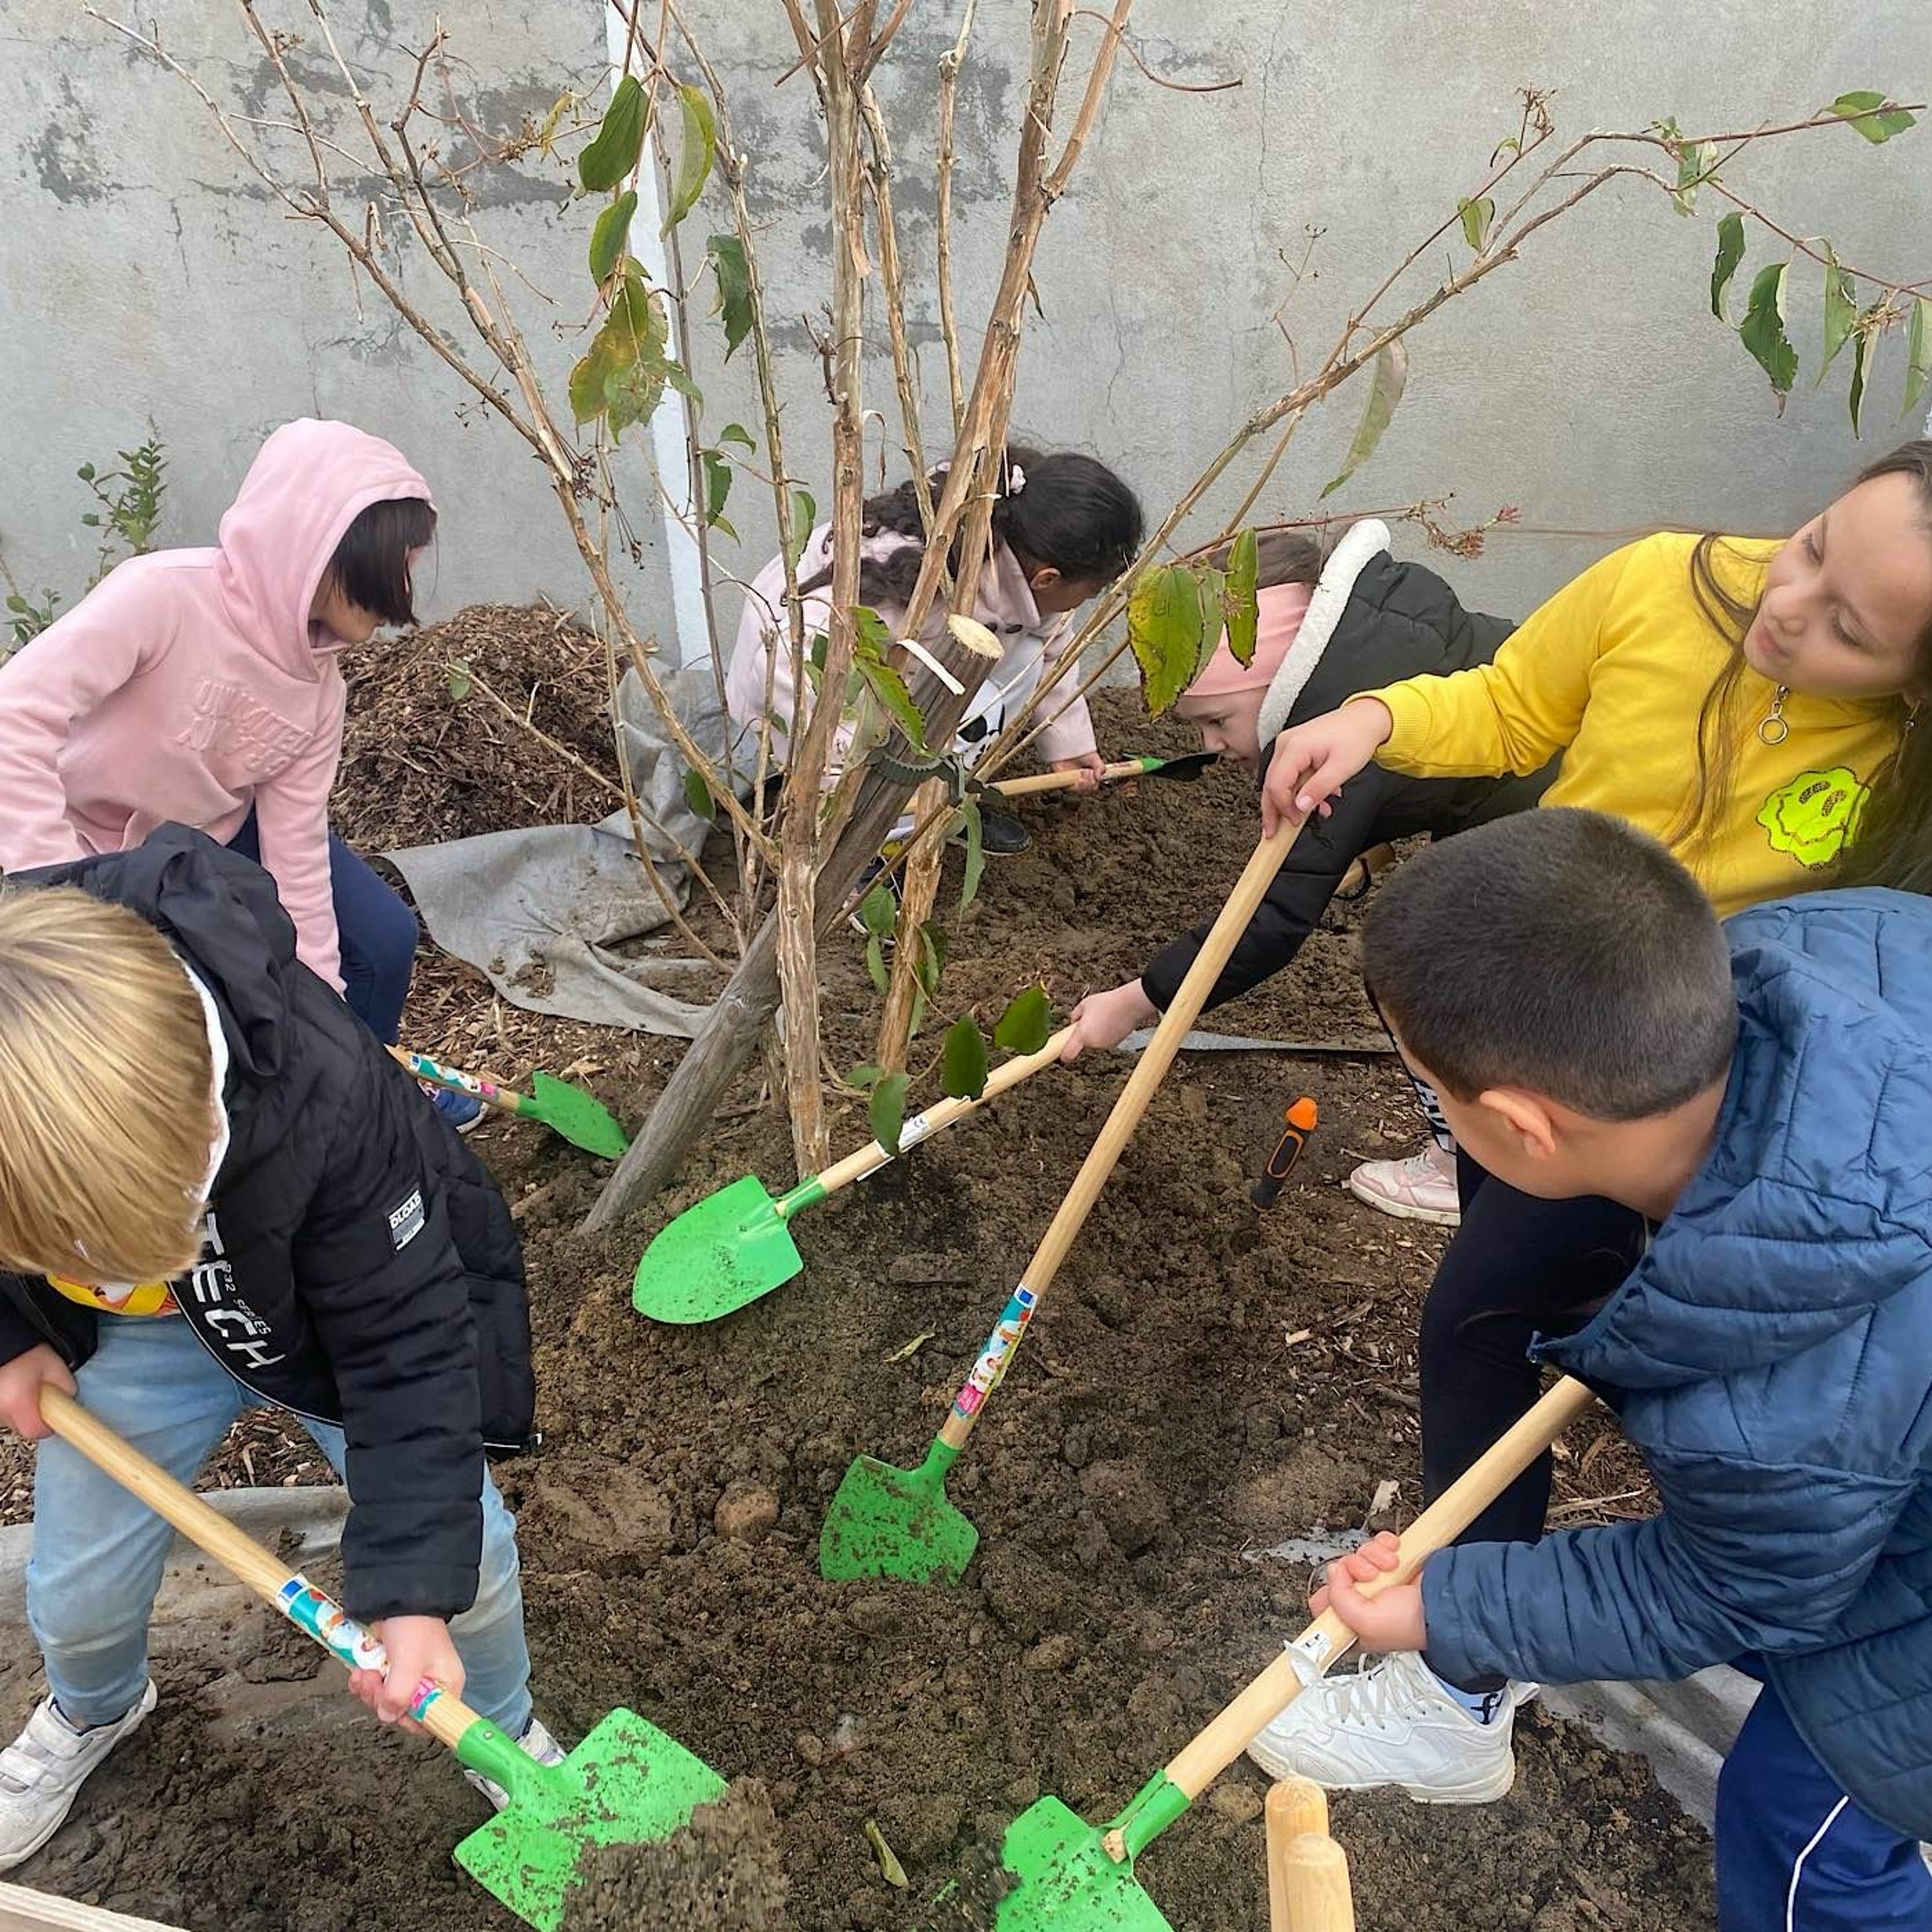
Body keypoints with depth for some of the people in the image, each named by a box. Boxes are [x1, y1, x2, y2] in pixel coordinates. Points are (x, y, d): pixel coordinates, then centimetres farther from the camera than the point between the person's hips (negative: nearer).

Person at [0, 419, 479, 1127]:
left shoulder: (318, 682, -14)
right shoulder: (167, 596, -34)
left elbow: (297, 850, -12)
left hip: (219, 832, 6)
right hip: (95, 850, -5)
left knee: (383, 939, 1)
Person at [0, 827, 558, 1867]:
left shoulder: (327, 1096, -43)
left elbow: (406, 1337, -32)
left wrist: (414, 1595, -32)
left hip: (342, 1305, -2)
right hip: (121, 1342, 3)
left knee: (461, 1544, 0)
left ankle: (503, 1725, 34)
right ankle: (90, 1709, 52)